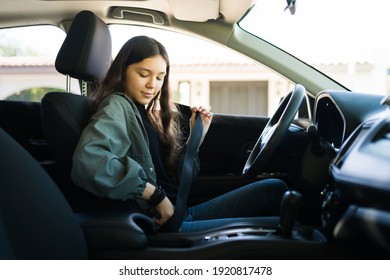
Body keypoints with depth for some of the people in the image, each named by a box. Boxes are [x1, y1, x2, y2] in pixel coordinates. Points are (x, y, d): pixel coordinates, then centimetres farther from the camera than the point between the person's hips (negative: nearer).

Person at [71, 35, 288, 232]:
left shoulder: (148, 112, 17)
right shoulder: (117, 106, -7)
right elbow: (88, 162, -30)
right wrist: (156, 194, -21)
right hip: (161, 226, -8)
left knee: (274, 189, -1)